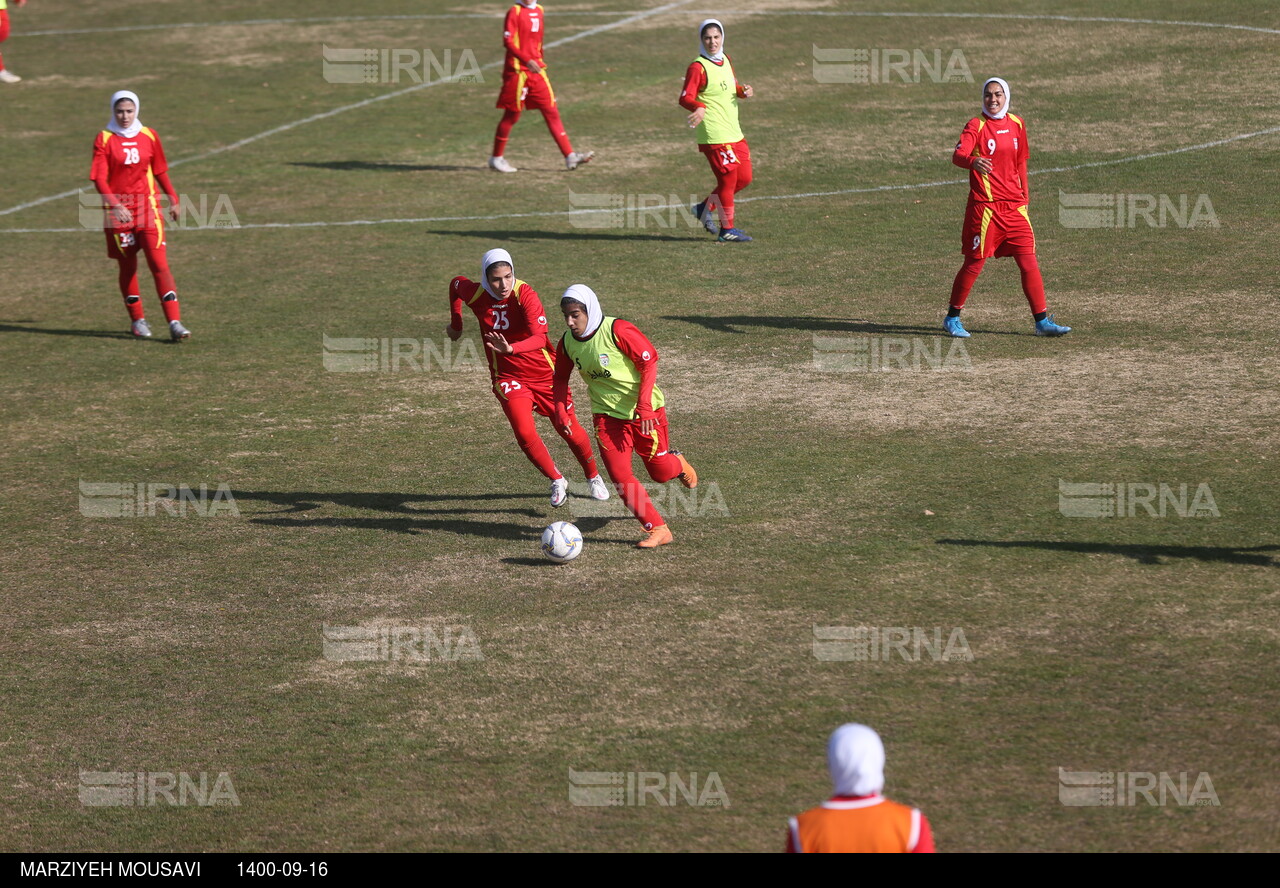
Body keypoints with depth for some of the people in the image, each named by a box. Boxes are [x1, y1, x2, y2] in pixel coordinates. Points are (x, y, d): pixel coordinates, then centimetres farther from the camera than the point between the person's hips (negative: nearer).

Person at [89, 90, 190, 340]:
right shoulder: (104, 140, -4)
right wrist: (115, 205, -26)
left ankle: (175, 322, -13)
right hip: (118, 211, -1)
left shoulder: (149, 136, 4)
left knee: (159, 263, -9)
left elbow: (160, 171, 17)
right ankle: (137, 320, 24)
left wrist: (172, 199, 19)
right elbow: (99, 178, -12)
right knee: (128, 266, 8)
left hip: (148, 207, 1)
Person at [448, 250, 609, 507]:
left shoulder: (525, 294, -25)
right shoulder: (475, 294, -13)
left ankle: (593, 477, 36)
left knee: (569, 429, 9)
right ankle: (557, 482, 9)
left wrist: (511, 348, -54)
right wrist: (456, 325, 20)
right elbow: (456, 284, 13)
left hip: (544, 372, -2)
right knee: (525, 434, -15)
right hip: (508, 377, 2)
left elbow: (540, 338, -36)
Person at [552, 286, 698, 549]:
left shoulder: (618, 331, -23)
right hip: (608, 415, 4)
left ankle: (678, 464, 45)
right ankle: (657, 529, -1)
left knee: (660, 472, 7)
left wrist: (644, 405, -24)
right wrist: (561, 409, -2)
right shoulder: (567, 343, -5)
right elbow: (561, 378, 12)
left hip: (644, 411, -4)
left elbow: (649, 361, -18)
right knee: (619, 475, -11)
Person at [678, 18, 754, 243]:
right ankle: (727, 229, 9)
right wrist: (699, 107, -41)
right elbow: (685, 98, -20)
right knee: (728, 179, -4)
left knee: (744, 178, 11)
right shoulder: (698, 68, -13)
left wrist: (743, 91, 3)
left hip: (734, 132, 8)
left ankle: (706, 208, 26)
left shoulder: (726, 61, 12)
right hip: (715, 136, -8)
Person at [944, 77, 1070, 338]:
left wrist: (1025, 195, 19)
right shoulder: (976, 126, -7)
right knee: (974, 264, 1)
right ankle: (952, 319, 16)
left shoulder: (1016, 124, 10)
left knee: (1029, 262, 0)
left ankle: (1042, 321, 5)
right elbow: (958, 155, -23)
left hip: (1014, 207, 5)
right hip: (985, 206, -5)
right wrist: (973, 161, -45)